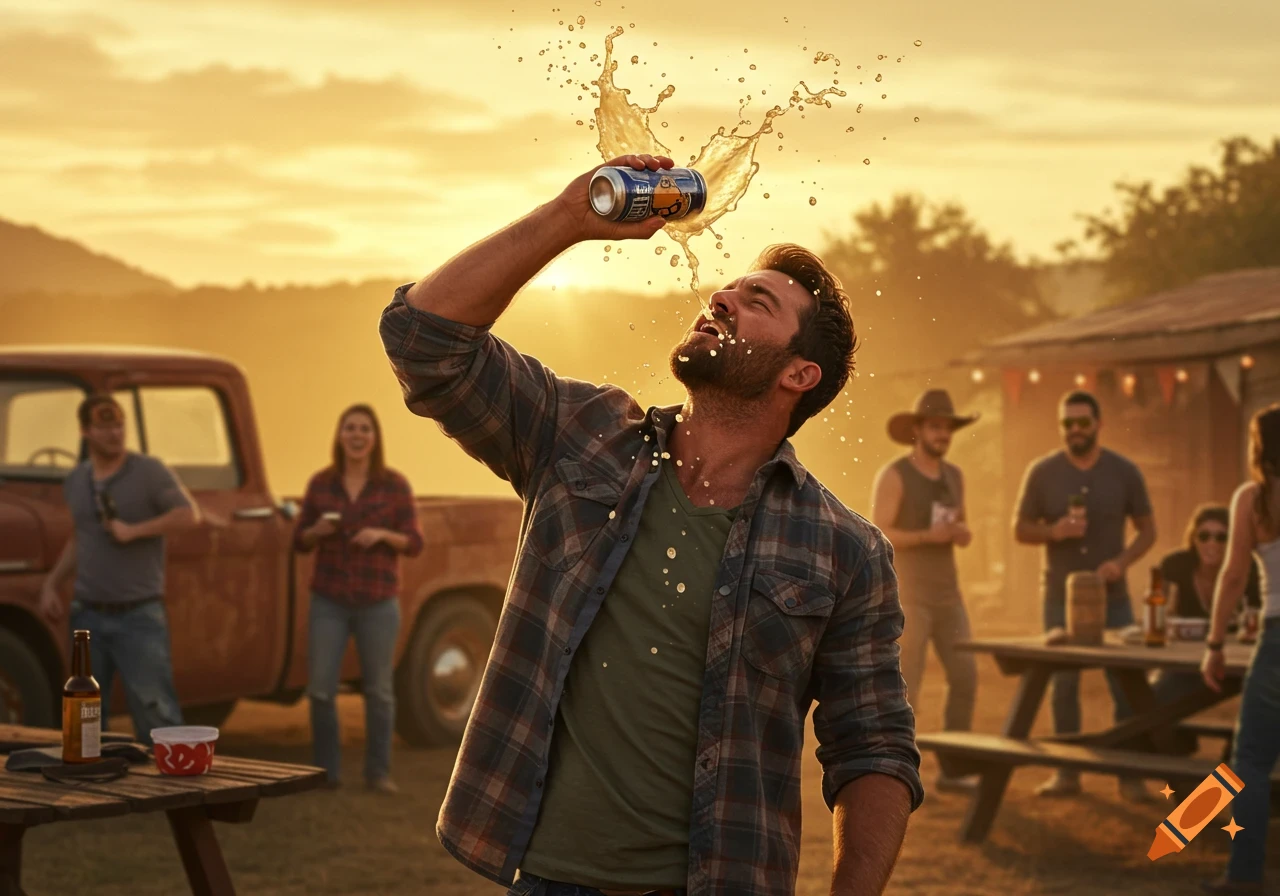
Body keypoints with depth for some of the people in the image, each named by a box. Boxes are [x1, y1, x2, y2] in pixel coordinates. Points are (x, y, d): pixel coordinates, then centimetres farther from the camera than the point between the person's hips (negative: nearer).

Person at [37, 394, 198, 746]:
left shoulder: (150, 472, -6)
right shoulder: (75, 481, 10)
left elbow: (189, 515, -15)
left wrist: (134, 530, -19)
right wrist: (51, 584, 10)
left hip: (140, 615, -5)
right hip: (87, 615, 5)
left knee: (155, 712, -8)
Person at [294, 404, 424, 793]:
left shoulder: (395, 485, -2)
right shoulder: (321, 483, 4)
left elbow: (415, 543, -1)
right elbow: (301, 541, 9)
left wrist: (383, 535, -19)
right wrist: (317, 531, -13)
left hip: (378, 602, -1)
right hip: (328, 601, 1)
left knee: (379, 690, 5)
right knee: (320, 690, -1)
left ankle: (378, 772, 15)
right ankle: (326, 771, 13)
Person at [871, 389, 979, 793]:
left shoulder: (954, 475, 10)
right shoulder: (893, 475, -12)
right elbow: (878, 537, -15)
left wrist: (962, 533, -7)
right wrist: (929, 536, -25)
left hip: (946, 593, 7)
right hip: (906, 594, -7)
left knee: (965, 678, 3)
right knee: (906, 684, -8)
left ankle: (953, 770, 14)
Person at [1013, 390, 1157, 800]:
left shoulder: (1124, 472, -1)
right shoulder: (1042, 472, -2)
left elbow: (1148, 530, 3)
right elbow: (1021, 530, 4)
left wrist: (1122, 561, -15)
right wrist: (1054, 531, -17)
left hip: (1112, 596, 0)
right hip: (1060, 596, 0)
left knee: (1125, 684, -2)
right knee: (1063, 684, 4)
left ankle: (1129, 773, 6)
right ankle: (1067, 772, 13)